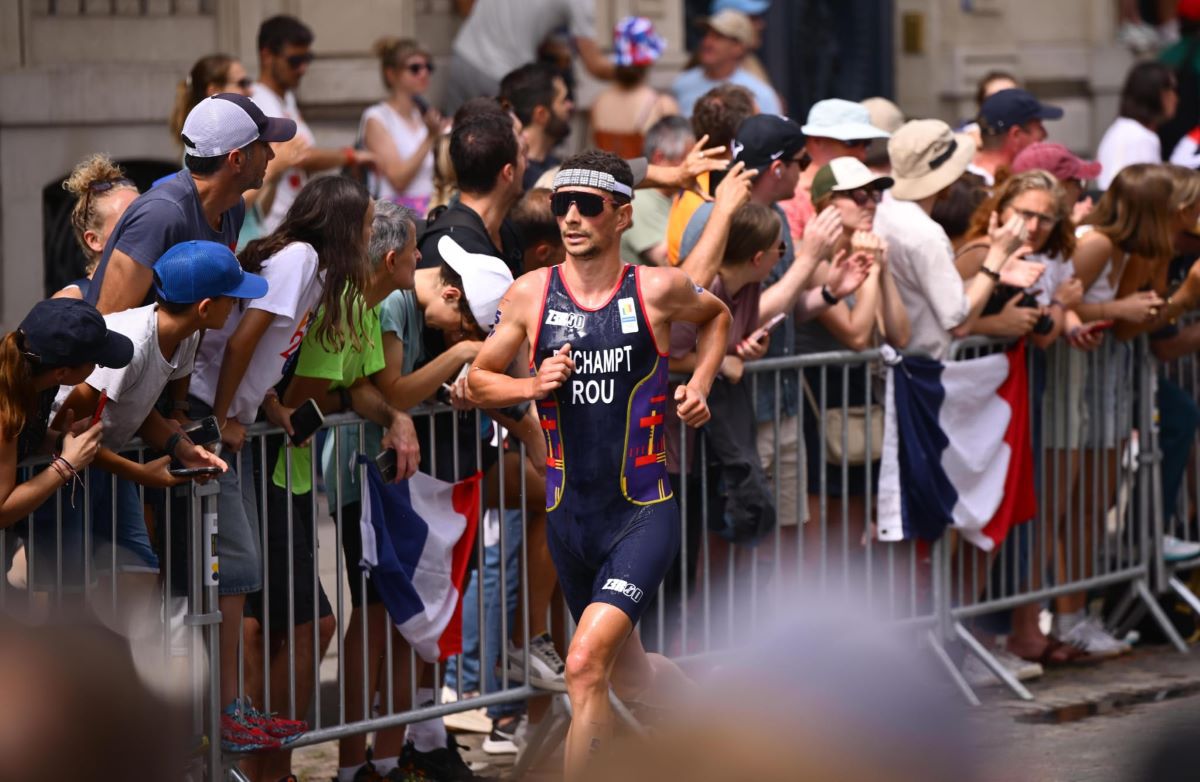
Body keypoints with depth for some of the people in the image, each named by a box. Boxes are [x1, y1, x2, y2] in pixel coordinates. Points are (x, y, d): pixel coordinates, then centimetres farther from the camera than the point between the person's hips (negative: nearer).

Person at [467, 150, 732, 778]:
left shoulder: (658, 290, -6)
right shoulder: (530, 294, -1)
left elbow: (717, 316, 17)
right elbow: (478, 381, 9)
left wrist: (699, 386, 1)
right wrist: (532, 386, -10)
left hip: (644, 513, -4)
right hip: (570, 518, 4)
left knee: (585, 665, -23)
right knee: (628, 678, 19)